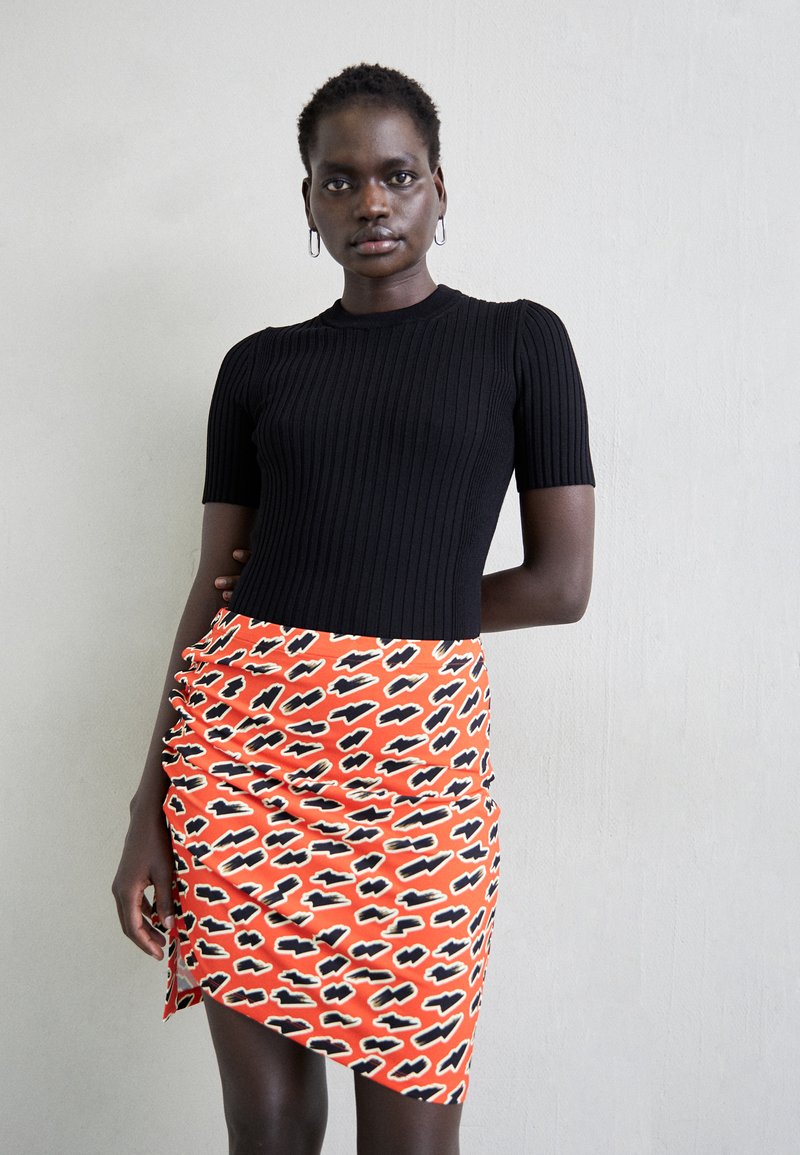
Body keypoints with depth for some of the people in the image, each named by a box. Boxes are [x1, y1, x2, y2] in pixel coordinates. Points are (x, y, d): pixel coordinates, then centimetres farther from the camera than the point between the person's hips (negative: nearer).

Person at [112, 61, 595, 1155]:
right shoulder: (258, 366, 11)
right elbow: (213, 588, 9)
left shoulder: (520, 340, 5)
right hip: (243, 733, 2)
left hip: (417, 747, -2)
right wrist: (151, 808, 4)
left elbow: (564, 580, -1)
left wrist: (381, 610, 2)